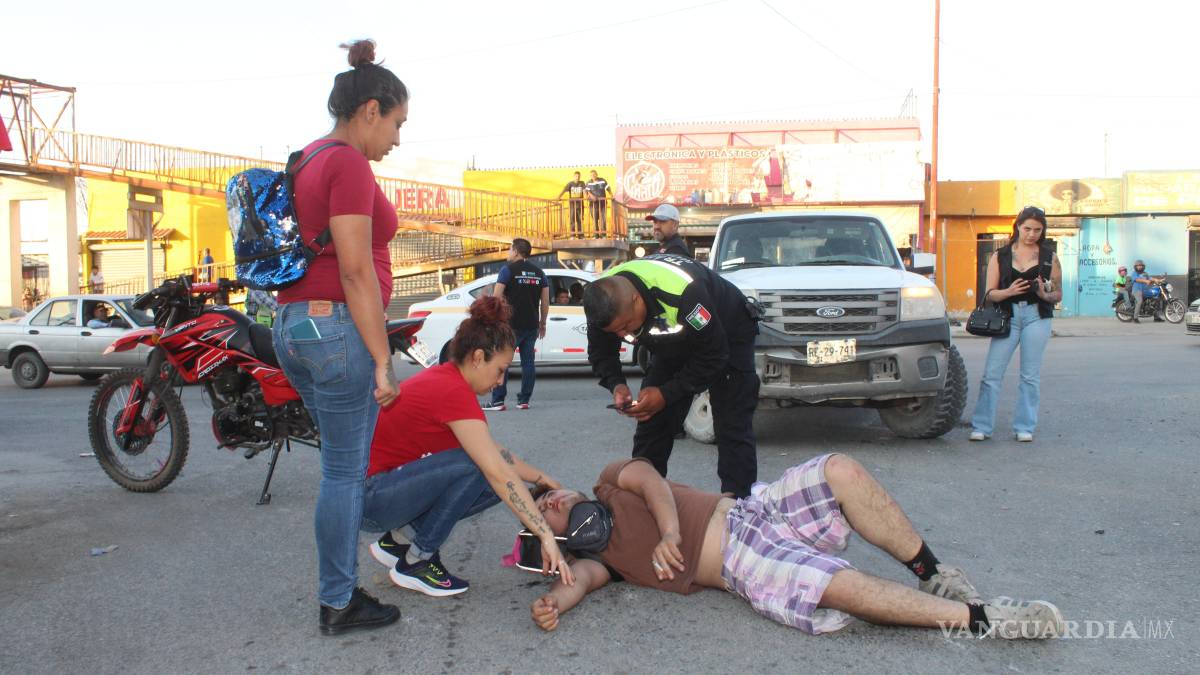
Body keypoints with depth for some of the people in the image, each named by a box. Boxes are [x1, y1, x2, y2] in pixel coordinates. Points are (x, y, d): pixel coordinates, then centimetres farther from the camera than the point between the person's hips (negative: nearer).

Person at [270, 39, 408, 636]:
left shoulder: (306, 162, 17)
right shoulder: (349, 164, -12)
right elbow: (355, 270, -18)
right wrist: (382, 360, -16)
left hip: (292, 324, 10)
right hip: (338, 325, -10)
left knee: (343, 464, 18)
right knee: (345, 470, 1)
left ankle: (342, 589, 27)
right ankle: (338, 605, 13)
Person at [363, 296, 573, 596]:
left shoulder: (444, 378, 5)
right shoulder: (454, 392, -24)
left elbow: (495, 451, 11)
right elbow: (498, 472, -29)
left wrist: (540, 478, 3)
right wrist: (546, 536, -28)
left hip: (390, 485, 9)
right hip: (368, 496, -9)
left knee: (498, 484, -2)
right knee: (476, 467, -26)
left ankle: (400, 537, 7)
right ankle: (414, 564, -10)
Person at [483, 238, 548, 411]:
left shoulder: (508, 269, -4)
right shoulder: (538, 272, 12)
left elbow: (496, 297, -10)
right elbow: (545, 301, 11)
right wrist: (542, 323, 17)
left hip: (511, 324, -5)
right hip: (532, 325, 5)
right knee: (528, 361, 7)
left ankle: (497, 401, -5)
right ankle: (524, 400, 7)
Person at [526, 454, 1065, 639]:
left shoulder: (612, 483, 20)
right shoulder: (594, 549, 10)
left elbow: (651, 479, 2)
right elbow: (581, 578, -9)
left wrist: (670, 533, -14)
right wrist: (552, 603, -33)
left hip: (748, 509, 5)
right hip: (741, 564, -5)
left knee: (841, 470, -19)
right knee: (846, 587, -28)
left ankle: (933, 574, -7)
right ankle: (977, 618, -19)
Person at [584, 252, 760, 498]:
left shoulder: (683, 291, -42)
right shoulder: (604, 299, -24)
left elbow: (713, 356, -31)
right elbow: (600, 353, -6)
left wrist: (666, 394, -31)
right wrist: (616, 385, -25)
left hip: (727, 336, -5)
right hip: (674, 345, 6)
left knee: (733, 429, -13)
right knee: (651, 422, 1)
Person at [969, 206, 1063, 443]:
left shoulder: (1050, 257, 10)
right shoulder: (1000, 256, 9)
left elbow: (1058, 294, 10)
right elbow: (989, 294, 5)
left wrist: (1044, 295, -11)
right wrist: (1008, 292, -14)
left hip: (1036, 317, 0)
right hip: (1008, 315, 0)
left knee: (1030, 376, 3)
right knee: (992, 374, -5)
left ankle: (1024, 427, 11)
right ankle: (981, 427, -1)